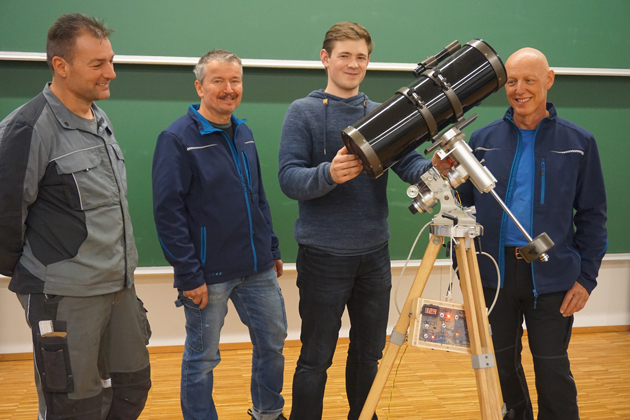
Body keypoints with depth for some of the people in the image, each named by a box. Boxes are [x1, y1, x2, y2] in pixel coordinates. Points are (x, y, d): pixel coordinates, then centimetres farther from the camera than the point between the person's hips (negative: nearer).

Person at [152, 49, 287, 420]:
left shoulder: (244, 134, 9)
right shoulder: (178, 139, -12)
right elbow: (168, 211, -15)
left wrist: (272, 249, 15)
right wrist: (188, 275, -17)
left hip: (258, 270, 7)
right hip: (209, 274, -7)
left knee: (273, 341, 16)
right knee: (203, 357, 7)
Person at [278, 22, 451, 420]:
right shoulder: (303, 112, -3)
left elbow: (407, 162, -3)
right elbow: (289, 178, -12)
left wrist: (432, 168, -25)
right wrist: (328, 174, -31)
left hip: (373, 254, 4)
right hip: (324, 255, -4)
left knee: (369, 354, 15)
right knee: (316, 359, 3)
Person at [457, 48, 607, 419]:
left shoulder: (579, 142, 0)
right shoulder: (484, 140, 4)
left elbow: (593, 215, 2)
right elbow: (465, 206, 7)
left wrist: (587, 276, -4)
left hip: (552, 278, -2)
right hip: (495, 273, 2)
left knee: (553, 371, 2)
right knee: (503, 363, 13)